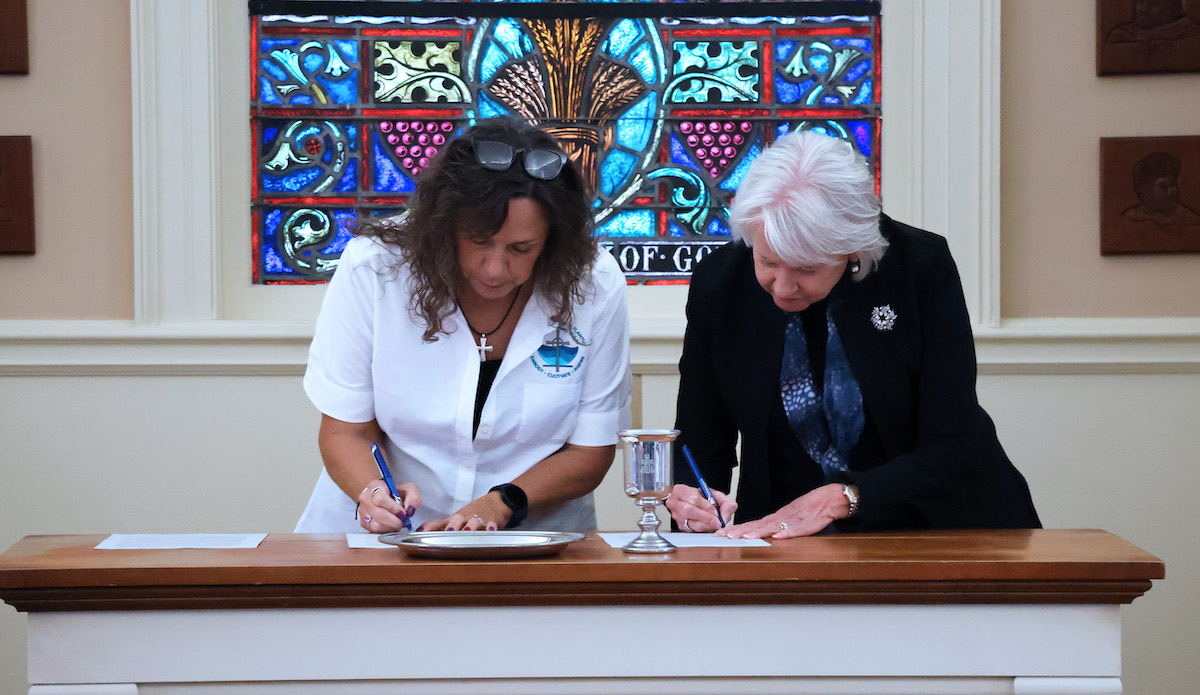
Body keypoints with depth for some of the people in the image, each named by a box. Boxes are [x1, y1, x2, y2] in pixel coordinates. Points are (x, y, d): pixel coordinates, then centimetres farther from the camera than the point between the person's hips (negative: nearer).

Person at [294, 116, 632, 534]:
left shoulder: (595, 285, -9)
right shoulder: (372, 267, -11)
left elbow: (590, 452, -1)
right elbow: (345, 430, -3)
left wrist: (500, 505, -17)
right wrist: (373, 493, -24)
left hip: (532, 544, 1)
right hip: (380, 536, 0)